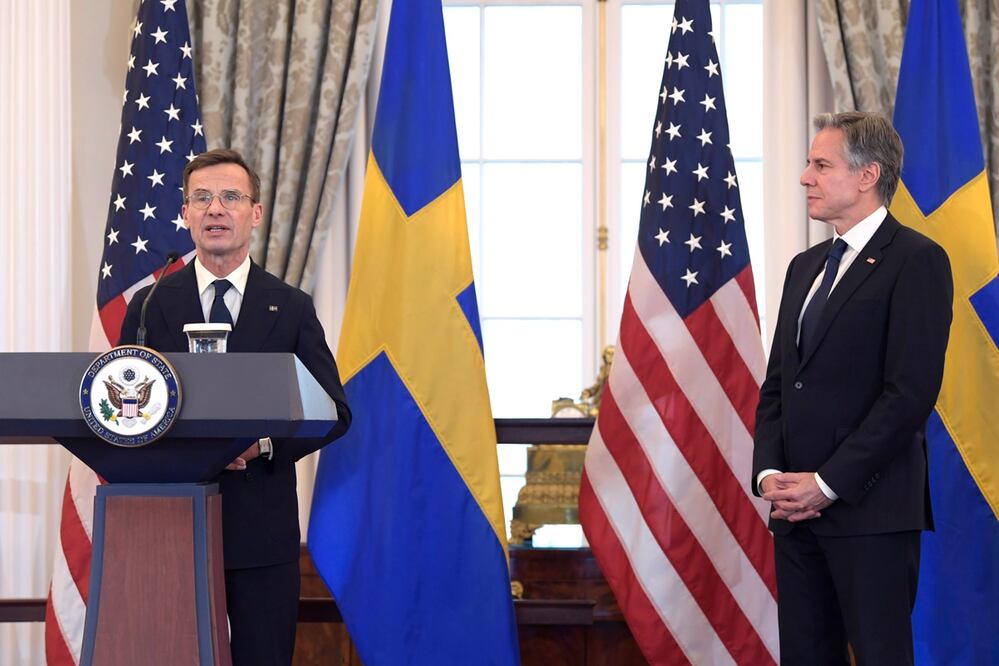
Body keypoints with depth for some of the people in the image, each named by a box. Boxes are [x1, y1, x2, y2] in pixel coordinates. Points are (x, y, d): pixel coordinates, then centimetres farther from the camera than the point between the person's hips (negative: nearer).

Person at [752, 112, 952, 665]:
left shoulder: (916, 261, -6)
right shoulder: (806, 266, 19)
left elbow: (911, 391, -14)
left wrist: (827, 484, -15)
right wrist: (769, 474, 1)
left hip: (870, 509, -7)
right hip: (796, 509, 7)